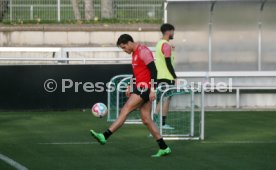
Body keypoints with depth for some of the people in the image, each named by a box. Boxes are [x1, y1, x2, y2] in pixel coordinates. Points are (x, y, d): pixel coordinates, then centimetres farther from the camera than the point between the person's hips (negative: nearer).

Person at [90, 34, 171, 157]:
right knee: (146, 120, 7)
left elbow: (153, 71, -18)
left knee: (125, 110, -13)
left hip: (144, 88, -10)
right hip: (139, 88, 10)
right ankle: (164, 148, 8)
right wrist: (130, 86, 20)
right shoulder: (135, 53, 18)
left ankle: (105, 136, -16)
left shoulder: (143, 51, -12)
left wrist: (152, 89, -23)